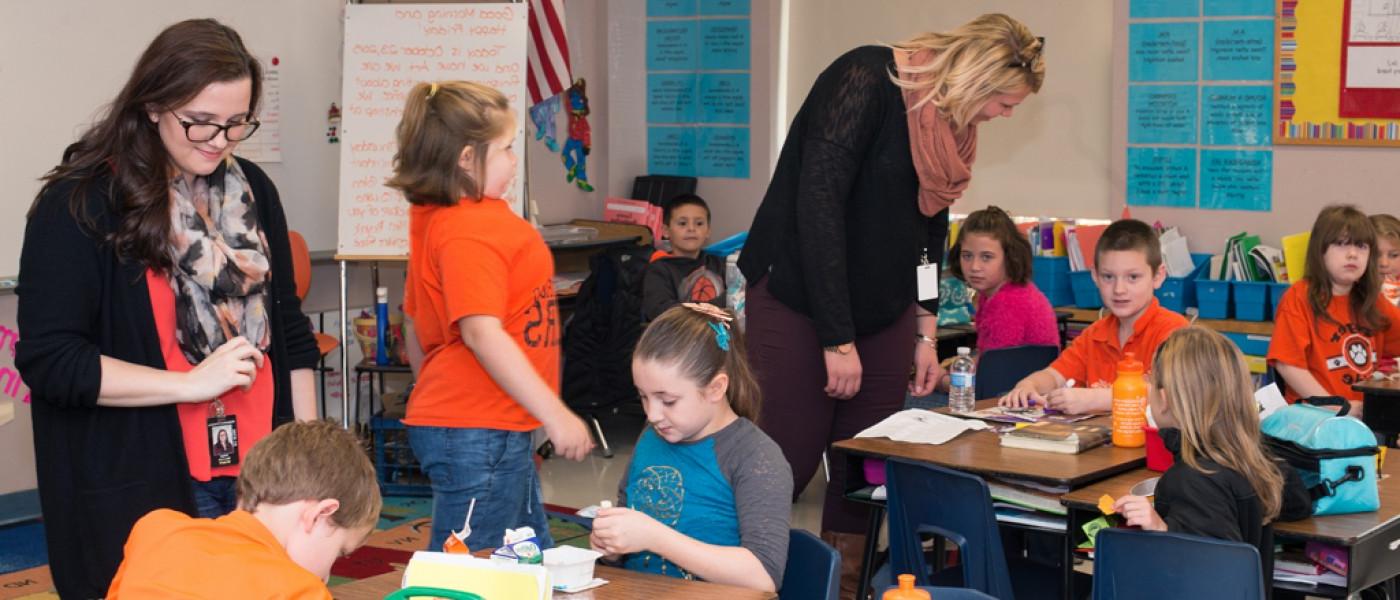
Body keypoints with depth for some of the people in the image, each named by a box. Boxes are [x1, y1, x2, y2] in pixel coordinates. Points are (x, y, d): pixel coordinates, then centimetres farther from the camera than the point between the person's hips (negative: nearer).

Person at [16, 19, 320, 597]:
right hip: (141, 489, -5)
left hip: (258, 472, 5)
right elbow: (48, 360, -14)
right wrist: (191, 383, -18)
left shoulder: (253, 189, 8)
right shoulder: (79, 204, -10)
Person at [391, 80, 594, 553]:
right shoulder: (471, 230, -20)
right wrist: (555, 415, -27)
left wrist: (436, 398, 28)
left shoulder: (433, 220, 12)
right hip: (477, 434, -11)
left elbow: (415, 330, 18)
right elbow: (482, 333, -28)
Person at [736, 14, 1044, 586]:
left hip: (882, 305, 7)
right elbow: (817, 207, -25)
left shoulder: (949, 117, 4)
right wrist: (839, 340, -24)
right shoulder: (865, 80, -21)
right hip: (801, 296, -7)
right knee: (788, 460, -6)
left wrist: (925, 333, 11)